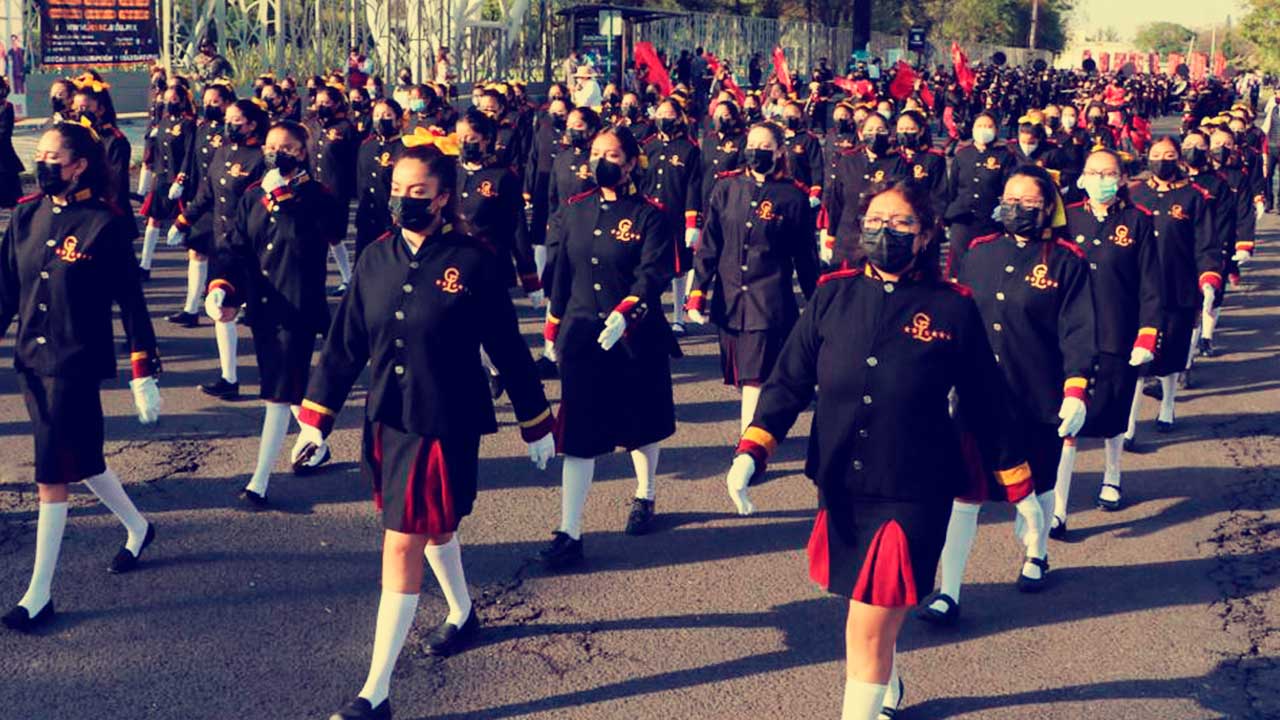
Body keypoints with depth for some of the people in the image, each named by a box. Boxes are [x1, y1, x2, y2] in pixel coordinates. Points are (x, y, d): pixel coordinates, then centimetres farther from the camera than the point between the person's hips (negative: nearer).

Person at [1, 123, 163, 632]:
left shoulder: (105, 224, -11)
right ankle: (138, 529, 43)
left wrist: (143, 375, -9)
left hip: (76, 365, -6)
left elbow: (131, 302, -9)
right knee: (81, 459, 19)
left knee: (52, 478, -3)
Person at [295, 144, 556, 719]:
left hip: (445, 428, -5)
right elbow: (344, 344, 6)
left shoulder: (472, 263, -11)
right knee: (434, 528, 24)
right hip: (386, 424, 5)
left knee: (402, 546, -6)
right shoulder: (375, 259, 1)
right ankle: (462, 615, 51)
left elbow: (508, 350, -5)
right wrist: (315, 418, 4)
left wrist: (537, 425, 1)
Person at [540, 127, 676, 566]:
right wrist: (553, 329, 10)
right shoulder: (573, 212, 5)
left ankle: (644, 498, 43)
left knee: (642, 425, 17)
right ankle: (569, 534, -5)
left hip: (636, 339, -2)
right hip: (581, 338, 2)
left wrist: (625, 313, -32)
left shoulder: (649, 215, -7)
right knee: (577, 434, -5)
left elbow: (653, 274, -16)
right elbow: (560, 273, 10)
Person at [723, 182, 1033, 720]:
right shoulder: (832, 296, -1)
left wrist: (1017, 486, 9)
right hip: (841, 488, 4)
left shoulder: (953, 309, -6)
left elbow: (987, 405, 1)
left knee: (869, 630, -6)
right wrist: (751, 451, -14)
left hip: (912, 496, -4)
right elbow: (790, 379, -2)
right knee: (874, 616, 23)